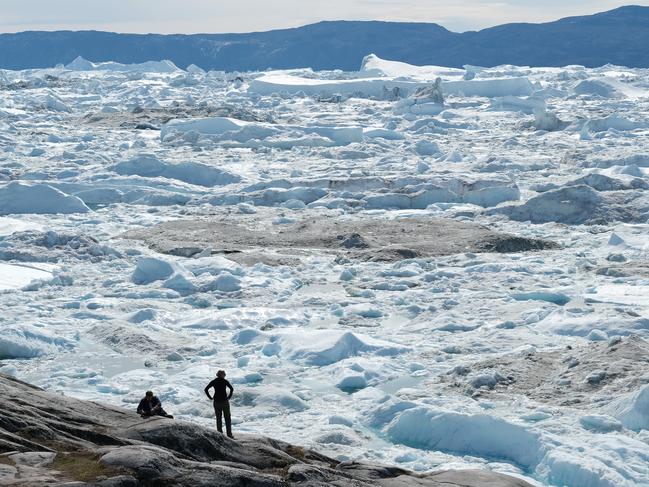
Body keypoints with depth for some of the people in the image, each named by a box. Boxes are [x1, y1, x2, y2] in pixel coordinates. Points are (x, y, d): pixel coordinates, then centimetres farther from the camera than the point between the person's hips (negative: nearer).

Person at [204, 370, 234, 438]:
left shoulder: (213, 382, 4)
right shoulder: (225, 381, -4)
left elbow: (206, 389, -2)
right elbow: (231, 388, -15)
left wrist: (210, 397, 2)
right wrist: (229, 397, -6)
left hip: (216, 402, 3)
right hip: (224, 401, -3)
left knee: (218, 418, 10)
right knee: (227, 418, 5)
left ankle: (220, 434, 7)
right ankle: (229, 434, 1)